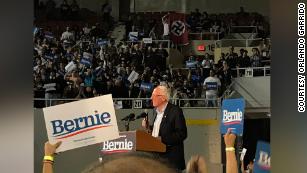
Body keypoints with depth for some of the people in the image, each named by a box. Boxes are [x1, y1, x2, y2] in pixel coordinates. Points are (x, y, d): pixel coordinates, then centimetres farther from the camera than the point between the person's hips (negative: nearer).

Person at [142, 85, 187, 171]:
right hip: (156, 155, 7)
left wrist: (162, 139, -22)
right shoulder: (156, 111, 14)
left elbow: (182, 134, -17)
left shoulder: (175, 111, -11)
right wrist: (148, 128, 3)